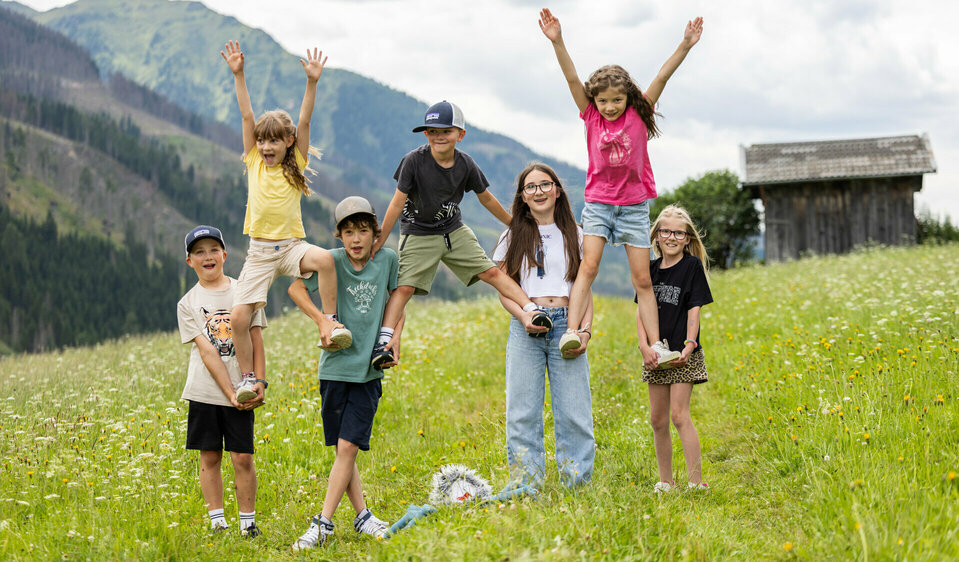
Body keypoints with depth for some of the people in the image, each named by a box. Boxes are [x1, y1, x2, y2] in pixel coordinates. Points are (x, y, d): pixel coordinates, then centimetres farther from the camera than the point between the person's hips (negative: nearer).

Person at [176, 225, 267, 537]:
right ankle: (217, 521, 13)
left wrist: (259, 383, -7)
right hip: (204, 392, 0)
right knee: (209, 456, 4)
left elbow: (256, 341, 5)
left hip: (241, 392, 0)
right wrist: (231, 393, -15)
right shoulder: (188, 304, 3)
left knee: (243, 457, -3)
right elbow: (206, 351, -6)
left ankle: (248, 521, 8)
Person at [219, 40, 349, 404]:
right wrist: (238, 76, -6)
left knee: (325, 259, -34)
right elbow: (247, 116, -1)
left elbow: (304, 122, -7)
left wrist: (312, 82, -17)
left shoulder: (296, 165, 4)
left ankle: (330, 323, -17)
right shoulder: (254, 163, 6)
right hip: (259, 251, 1)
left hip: (291, 246, -1)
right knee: (239, 316, -12)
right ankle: (249, 378, 5)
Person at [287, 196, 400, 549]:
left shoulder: (388, 260, -2)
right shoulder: (332, 261, -7)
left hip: (369, 368, 0)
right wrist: (323, 321, -12)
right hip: (336, 366, 0)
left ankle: (323, 523, -4)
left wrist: (396, 335, 1)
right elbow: (295, 289, 0)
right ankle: (362, 515, 16)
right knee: (343, 449, 4)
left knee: (348, 447, -7)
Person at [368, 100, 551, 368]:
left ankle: (530, 311, -5)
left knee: (491, 271, -5)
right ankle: (384, 341, -21)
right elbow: (398, 202, -13)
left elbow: (485, 198, 8)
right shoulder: (414, 161, -18)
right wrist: (379, 241, -10)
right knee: (405, 286, -16)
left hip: (455, 231, 3)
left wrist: (514, 224, 17)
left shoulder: (465, 164, -8)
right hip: (418, 235, -3)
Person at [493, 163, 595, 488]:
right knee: (523, 412, -2)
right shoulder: (513, 237, 11)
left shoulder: (575, 236, 13)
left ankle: (577, 486, 4)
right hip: (525, 327, 0)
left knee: (574, 412, -3)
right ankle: (525, 489, 2)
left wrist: (585, 330, -4)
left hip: (566, 325, 0)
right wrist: (524, 316, -11)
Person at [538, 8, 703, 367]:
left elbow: (662, 77, -11)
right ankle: (572, 332, -26)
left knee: (642, 279, 2)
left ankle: (655, 345, 3)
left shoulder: (638, 115, -2)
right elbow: (572, 79, -14)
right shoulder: (591, 117, -2)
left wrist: (685, 46, -21)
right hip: (598, 203, -1)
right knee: (588, 266, -18)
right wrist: (557, 42, -26)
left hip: (634, 206, 1)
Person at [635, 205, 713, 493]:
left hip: (683, 355, -5)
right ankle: (665, 481, 17)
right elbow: (641, 310, 8)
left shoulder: (693, 266, -3)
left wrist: (689, 345, -16)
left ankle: (696, 481, -11)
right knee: (657, 420, 7)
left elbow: (694, 309, -6)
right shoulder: (651, 269, 9)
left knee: (679, 415, -13)